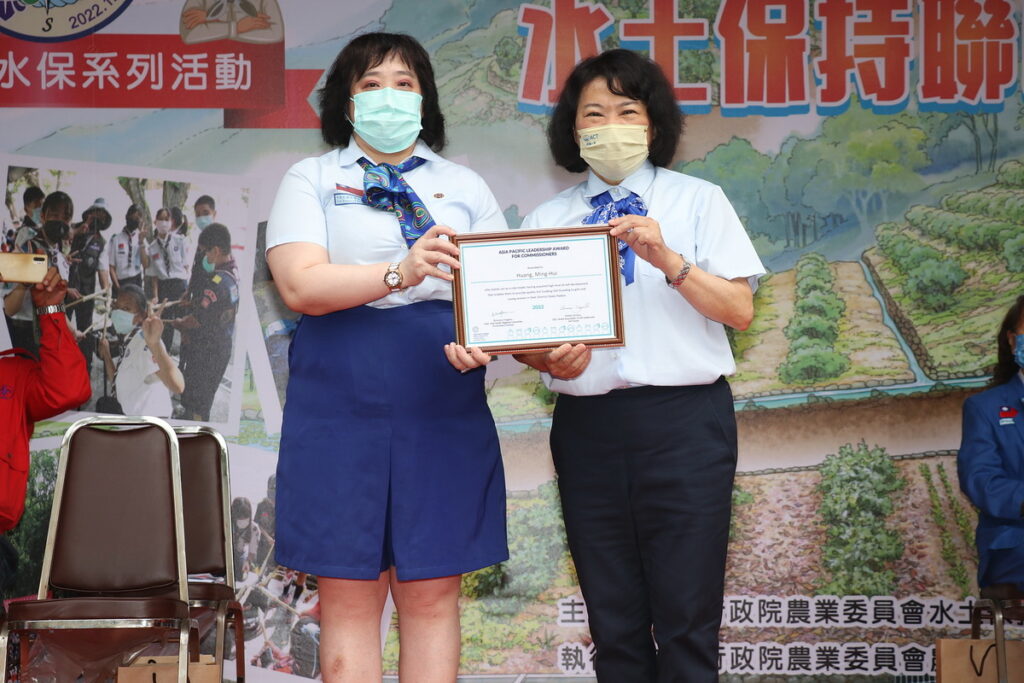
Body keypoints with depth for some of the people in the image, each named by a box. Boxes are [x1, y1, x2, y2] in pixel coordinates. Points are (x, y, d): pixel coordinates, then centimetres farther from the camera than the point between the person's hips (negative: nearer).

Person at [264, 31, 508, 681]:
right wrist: (401, 272, -22)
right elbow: (301, 285, -8)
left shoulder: (464, 186, 16)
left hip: (443, 410, 2)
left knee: (433, 592, 3)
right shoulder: (312, 180, 8)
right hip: (342, 409, -2)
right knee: (350, 595, 1)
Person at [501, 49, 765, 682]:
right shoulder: (548, 218, 12)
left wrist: (668, 260, -16)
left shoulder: (699, 201, 6)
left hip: (683, 422, -2)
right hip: (587, 429, 3)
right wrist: (550, 358, -13)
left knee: (686, 622, -3)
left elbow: (740, 312, -2)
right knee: (614, 623, 9)